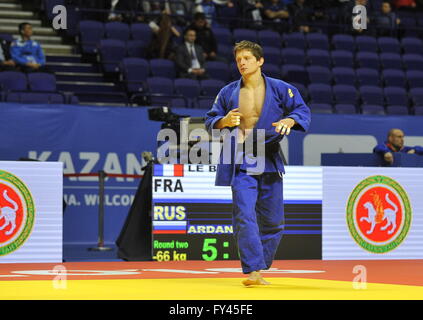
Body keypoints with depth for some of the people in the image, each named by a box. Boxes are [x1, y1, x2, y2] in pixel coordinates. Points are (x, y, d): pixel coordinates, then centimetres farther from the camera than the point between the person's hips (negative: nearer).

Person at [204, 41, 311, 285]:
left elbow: (303, 110, -2)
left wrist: (289, 120, -24)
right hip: (240, 164, -1)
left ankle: (260, 269, 24)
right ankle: (254, 270, -17)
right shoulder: (228, 92, 5)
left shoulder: (280, 89, 1)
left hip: (270, 162, 1)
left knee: (272, 221, 8)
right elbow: (210, 121, 11)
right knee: (244, 216, -15)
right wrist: (223, 122, -11)